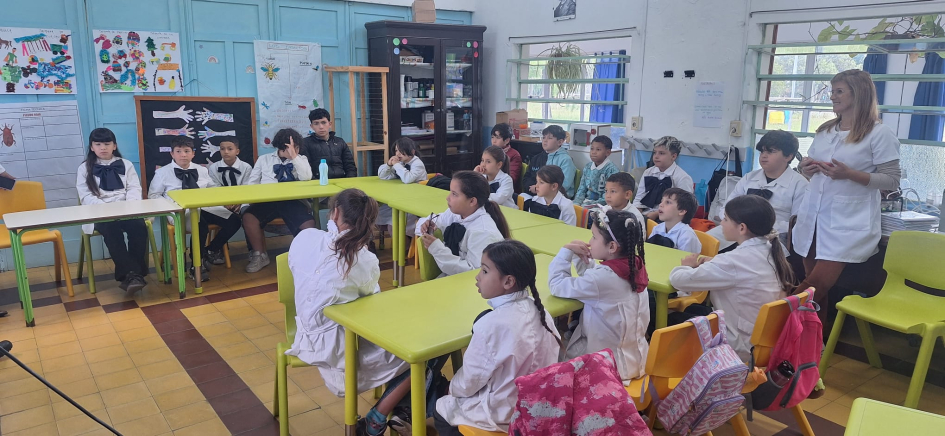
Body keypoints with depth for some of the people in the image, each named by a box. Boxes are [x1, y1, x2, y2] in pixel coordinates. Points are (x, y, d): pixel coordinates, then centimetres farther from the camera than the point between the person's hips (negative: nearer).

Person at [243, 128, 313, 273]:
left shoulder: (301, 159, 16)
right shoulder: (264, 159, 18)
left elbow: (306, 177, -4)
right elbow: (252, 182, 14)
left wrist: (294, 156, -7)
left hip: (292, 201, -1)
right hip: (267, 200, 1)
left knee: (309, 224, -30)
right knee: (248, 217, -29)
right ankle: (260, 255, -9)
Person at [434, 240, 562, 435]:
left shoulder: (492, 323, -29)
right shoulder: (538, 309, -8)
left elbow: (469, 381, -18)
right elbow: (555, 351, 5)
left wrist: (453, 387, 6)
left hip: (502, 412, -7)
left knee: (441, 411, 17)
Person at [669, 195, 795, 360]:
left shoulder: (736, 261, -27)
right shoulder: (771, 252, -3)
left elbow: (679, 280, -23)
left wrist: (688, 266, -2)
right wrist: (713, 264, 5)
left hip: (740, 346, -8)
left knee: (672, 319, 11)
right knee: (692, 309, 24)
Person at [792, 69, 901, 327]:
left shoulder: (880, 134, -5)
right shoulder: (824, 131, 14)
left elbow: (892, 182, -7)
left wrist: (850, 174, -19)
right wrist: (806, 169, -1)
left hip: (847, 225, -6)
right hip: (812, 219, 6)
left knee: (814, 289, -10)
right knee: (816, 292, 8)